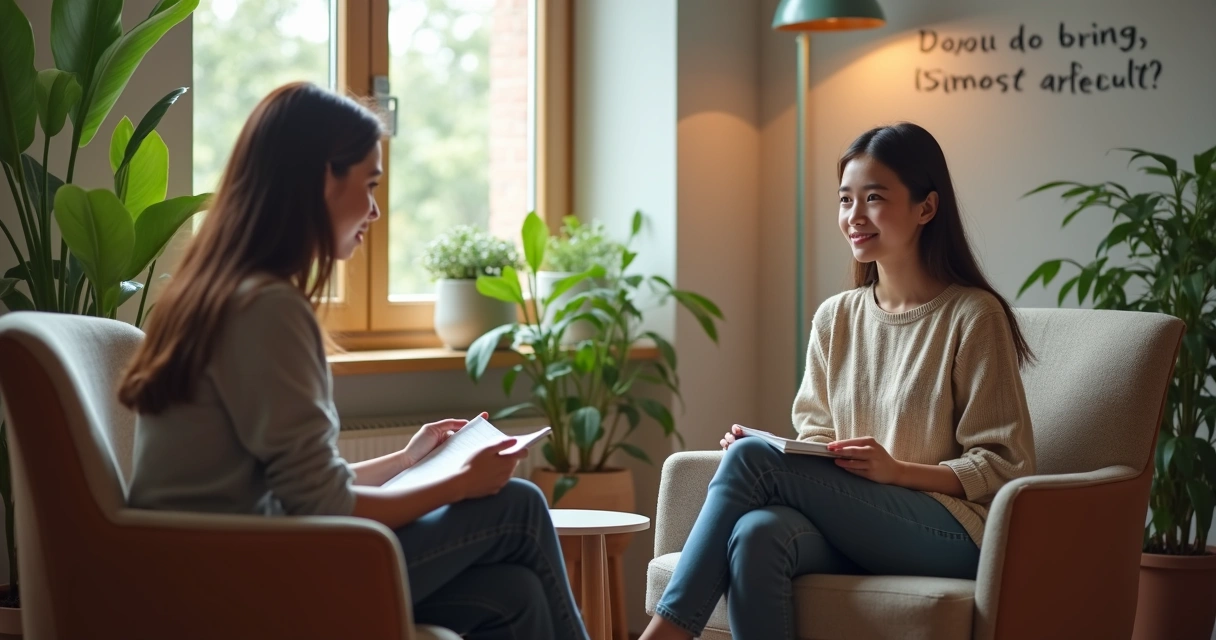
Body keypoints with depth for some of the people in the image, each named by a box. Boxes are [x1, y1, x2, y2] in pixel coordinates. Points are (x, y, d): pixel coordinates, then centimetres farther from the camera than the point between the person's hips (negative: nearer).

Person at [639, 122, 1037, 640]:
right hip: (850, 532, 5)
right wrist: (757, 451, -4)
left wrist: (896, 469, -18)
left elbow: (1005, 466, -4)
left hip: (952, 533, -5)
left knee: (752, 456, -23)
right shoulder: (835, 319, 15)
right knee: (757, 533, -32)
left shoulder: (973, 316, -3)